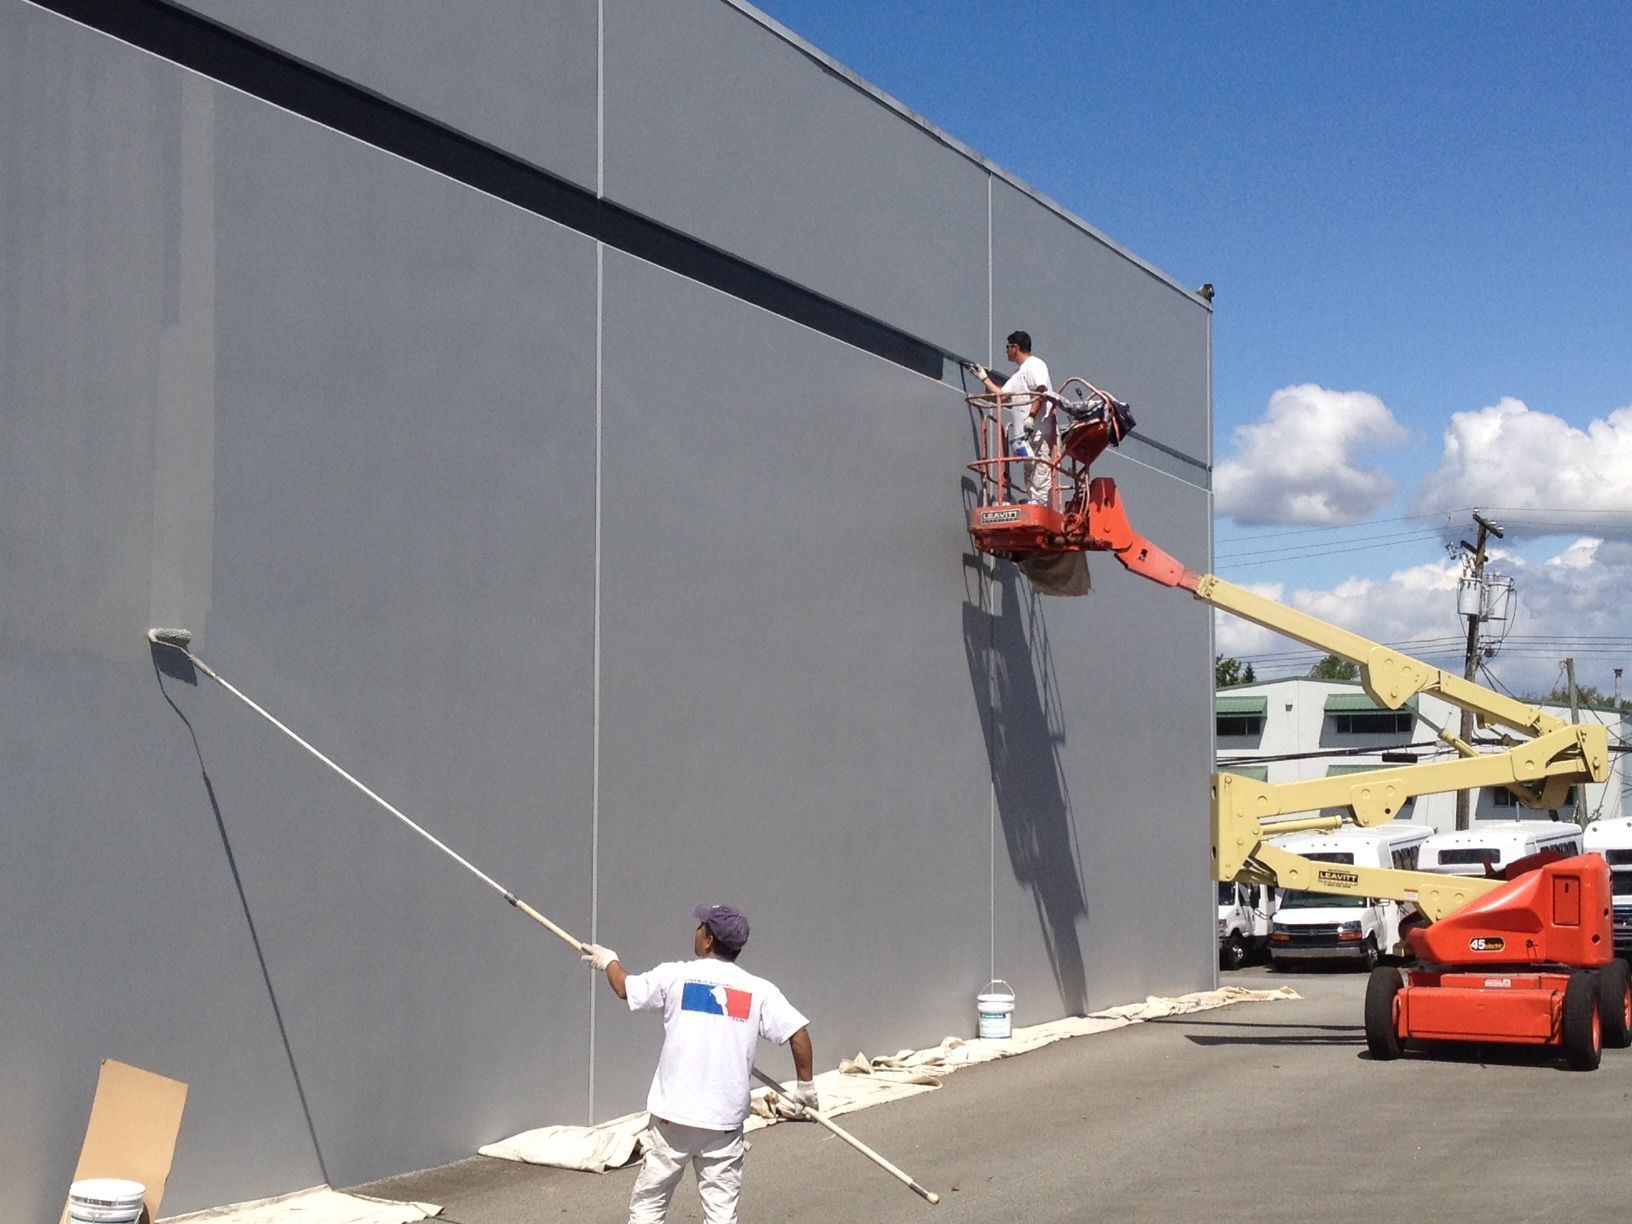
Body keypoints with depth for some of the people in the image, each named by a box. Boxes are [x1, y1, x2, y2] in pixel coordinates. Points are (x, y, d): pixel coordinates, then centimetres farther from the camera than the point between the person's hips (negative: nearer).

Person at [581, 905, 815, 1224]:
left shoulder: (675, 976, -1)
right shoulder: (759, 990, -1)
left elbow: (624, 987, 15)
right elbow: (799, 1032, -7)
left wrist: (609, 961, 37)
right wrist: (805, 1087, 7)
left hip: (673, 1115, -1)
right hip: (725, 1121, 1)